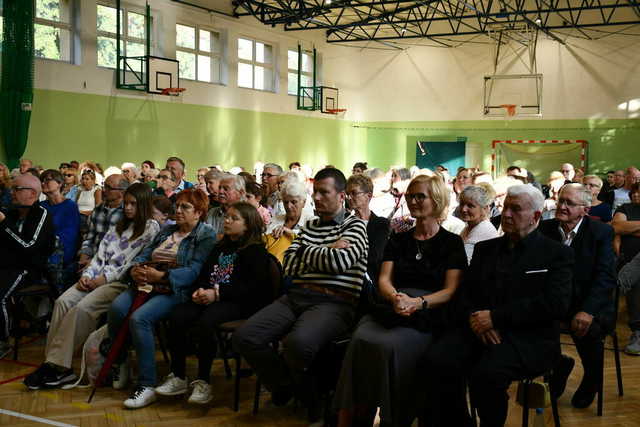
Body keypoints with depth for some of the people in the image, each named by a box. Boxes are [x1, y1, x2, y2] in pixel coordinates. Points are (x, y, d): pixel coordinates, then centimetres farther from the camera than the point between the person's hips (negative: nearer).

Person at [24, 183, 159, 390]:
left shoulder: (151, 228, 0)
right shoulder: (119, 226, 24)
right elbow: (101, 254, 17)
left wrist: (105, 278, -12)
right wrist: (87, 275, -1)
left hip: (123, 282, -7)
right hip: (99, 278, 7)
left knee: (83, 307, -27)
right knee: (63, 301, -18)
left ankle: (57, 367, -23)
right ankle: (52, 363, -21)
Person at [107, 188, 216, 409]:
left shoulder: (206, 236, 1)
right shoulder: (166, 231, 25)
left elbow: (194, 271, -13)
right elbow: (144, 255, 18)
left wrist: (162, 276, -22)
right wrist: (135, 269, -6)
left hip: (176, 290, -6)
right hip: (146, 284, 6)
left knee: (140, 318, -31)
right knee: (117, 307, -24)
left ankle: (147, 386, -22)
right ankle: (119, 364, -2)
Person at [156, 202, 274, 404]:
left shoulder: (256, 251, -1)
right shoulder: (220, 248, 25)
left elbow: (254, 286, -13)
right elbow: (204, 274, 26)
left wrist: (217, 294, -17)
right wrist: (200, 290, 1)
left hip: (239, 303, -7)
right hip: (210, 298, 7)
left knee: (205, 322, -33)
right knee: (177, 316, -18)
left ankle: (203, 382, -20)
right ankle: (178, 378, -9)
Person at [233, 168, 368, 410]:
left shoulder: (355, 226, 6)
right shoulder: (309, 227, 24)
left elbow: (338, 262, -12)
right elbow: (289, 265, 12)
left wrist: (306, 251, 5)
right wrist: (325, 252, 0)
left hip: (334, 302, -6)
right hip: (296, 297, 6)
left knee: (298, 342, -36)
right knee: (244, 337, -14)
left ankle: (310, 398, -3)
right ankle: (284, 385, 8)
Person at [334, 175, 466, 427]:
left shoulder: (451, 243, 10)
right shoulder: (397, 241, 21)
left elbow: (451, 290, 1)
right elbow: (384, 280, 11)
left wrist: (417, 302, -17)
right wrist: (396, 297, -14)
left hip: (428, 316, -3)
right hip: (390, 311, 3)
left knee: (391, 345, -35)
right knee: (361, 339, -31)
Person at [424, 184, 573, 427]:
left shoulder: (557, 253, 6)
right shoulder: (484, 248, 21)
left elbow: (556, 304, -9)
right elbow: (465, 292, 14)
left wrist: (495, 316, -14)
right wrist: (473, 317, -10)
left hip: (528, 336, -4)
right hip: (479, 329, 4)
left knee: (486, 373, -34)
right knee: (437, 360, -25)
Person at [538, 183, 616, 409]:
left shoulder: (601, 232, -6)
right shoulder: (545, 228, 3)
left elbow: (606, 277, -14)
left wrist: (587, 311, -29)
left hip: (589, 303, -3)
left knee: (588, 329, -32)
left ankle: (590, 381, 4)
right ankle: (558, 365, 12)